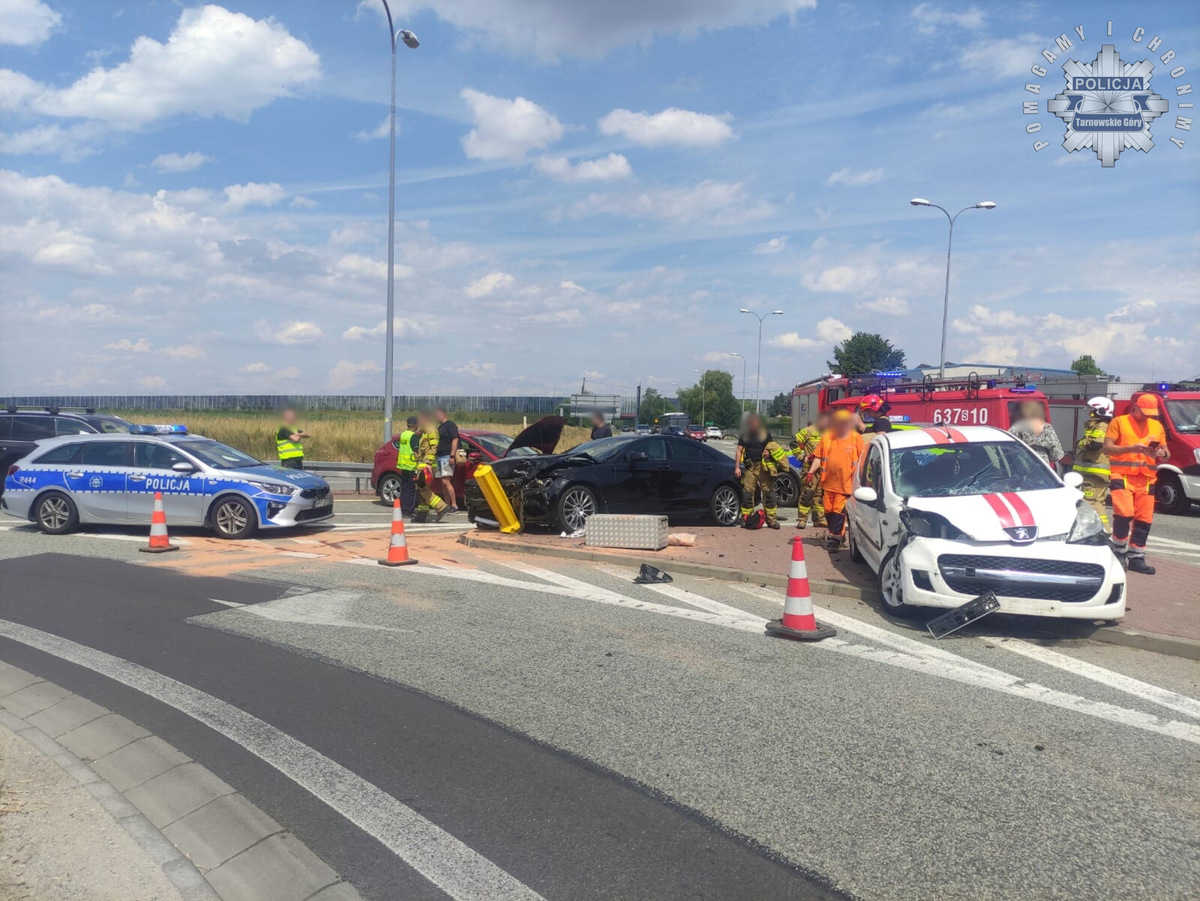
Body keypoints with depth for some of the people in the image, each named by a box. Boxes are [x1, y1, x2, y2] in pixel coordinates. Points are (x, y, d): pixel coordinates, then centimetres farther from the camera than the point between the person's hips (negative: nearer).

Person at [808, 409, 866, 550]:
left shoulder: (856, 438, -1)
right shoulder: (827, 437, 8)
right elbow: (819, 457, 9)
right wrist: (811, 471, -2)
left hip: (846, 483, -4)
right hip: (829, 482, 4)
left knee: (839, 511, -6)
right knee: (828, 511, 10)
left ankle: (835, 539, 2)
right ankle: (839, 535, 28)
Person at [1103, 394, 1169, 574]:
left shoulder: (1157, 426, 16)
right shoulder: (1119, 422, 2)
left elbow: (1165, 451, 19)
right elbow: (1107, 448, -4)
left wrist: (1162, 453, -6)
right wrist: (1130, 448, -19)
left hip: (1147, 479, 5)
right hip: (1122, 476, -5)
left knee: (1144, 519, 4)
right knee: (1124, 514, -17)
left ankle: (1136, 558, 14)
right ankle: (1119, 551, 3)